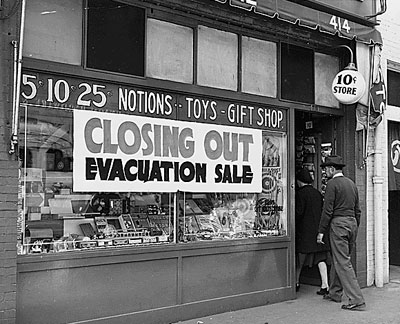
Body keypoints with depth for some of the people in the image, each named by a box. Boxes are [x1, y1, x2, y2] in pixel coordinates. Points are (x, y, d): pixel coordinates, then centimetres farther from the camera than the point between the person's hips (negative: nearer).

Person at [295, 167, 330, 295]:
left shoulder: (300, 193, -11)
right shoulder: (318, 193, 8)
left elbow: (299, 212, -14)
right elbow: (322, 211, 10)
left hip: (305, 231, -5)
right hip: (318, 229, 5)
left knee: (300, 259, 9)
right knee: (321, 258, 5)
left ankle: (296, 283, 20)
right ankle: (325, 285, 1)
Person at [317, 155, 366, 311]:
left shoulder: (332, 183, -10)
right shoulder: (351, 183, 14)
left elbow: (327, 210, -14)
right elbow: (357, 210, 17)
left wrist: (321, 231, -10)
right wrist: (355, 229, 23)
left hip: (338, 224, -8)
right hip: (352, 222, 8)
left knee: (343, 263, -5)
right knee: (338, 259, 19)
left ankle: (357, 300, -7)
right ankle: (335, 293, 29)